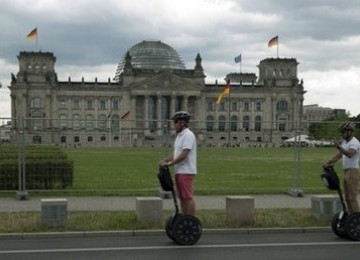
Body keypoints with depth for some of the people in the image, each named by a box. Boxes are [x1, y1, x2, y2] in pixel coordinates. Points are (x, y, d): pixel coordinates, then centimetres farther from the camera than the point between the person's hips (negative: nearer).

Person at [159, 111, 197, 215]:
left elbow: (183, 155, -21)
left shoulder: (188, 135, -13)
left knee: (188, 197, -8)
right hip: (179, 171, 10)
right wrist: (164, 160, 8)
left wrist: (170, 163, -19)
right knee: (182, 197, 12)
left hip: (186, 171, -10)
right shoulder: (179, 135, 18)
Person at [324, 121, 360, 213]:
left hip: (352, 171, -9)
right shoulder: (344, 142, 15)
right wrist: (328, 163, 3)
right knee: (347, 197, 12)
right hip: (346, 171, 9)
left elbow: (349, 154, -33)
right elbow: (338, 156, 16)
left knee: (352, 197, -9)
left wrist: (340, 147, -49)